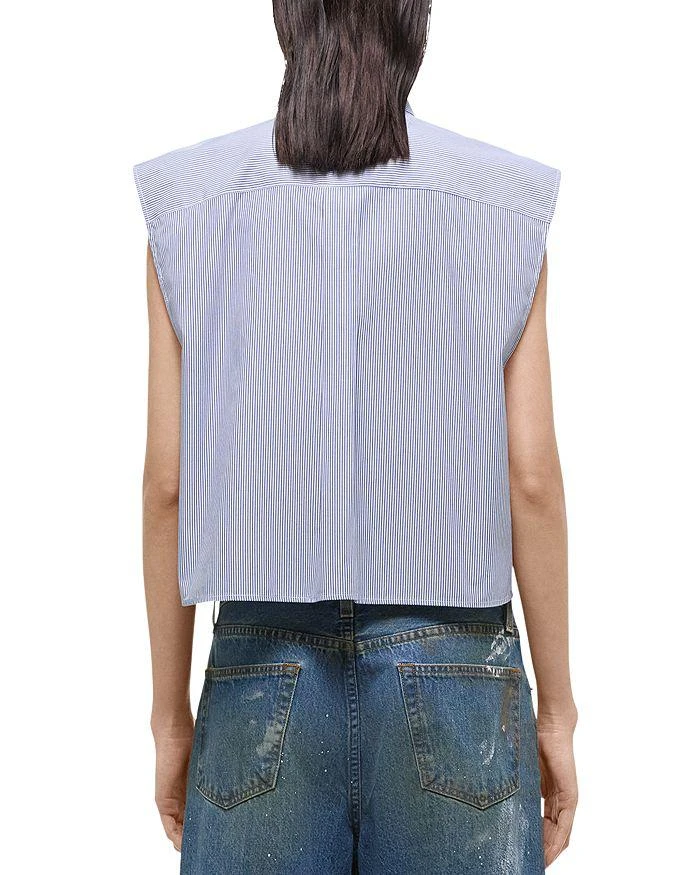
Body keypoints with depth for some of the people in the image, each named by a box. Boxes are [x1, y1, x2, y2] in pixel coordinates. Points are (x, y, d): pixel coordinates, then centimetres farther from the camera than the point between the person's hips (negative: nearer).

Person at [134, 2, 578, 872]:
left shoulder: (189, 208, -2)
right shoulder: (504, 209, -3)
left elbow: (169, 484, -3)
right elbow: (531, 480, -6)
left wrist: (171, 715, 7)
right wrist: (556, 710, 5)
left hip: (264, 681, 1)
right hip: (454, 679, 0)